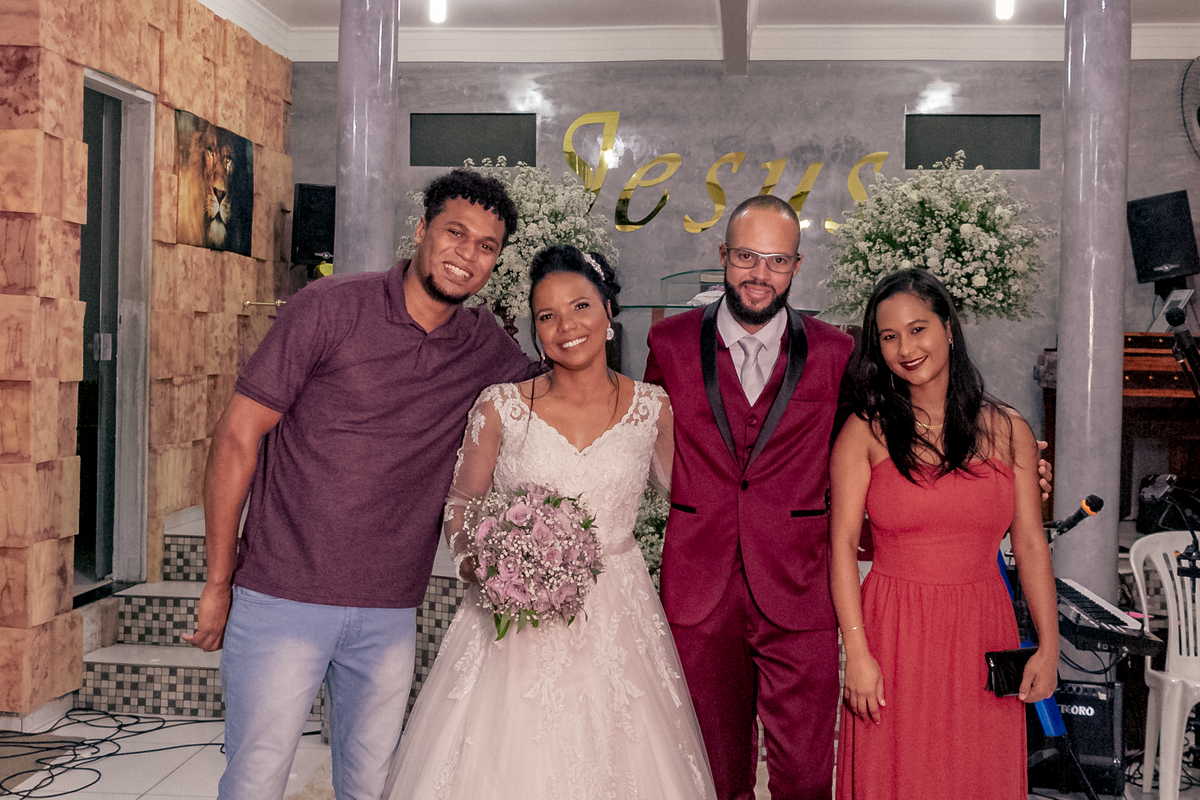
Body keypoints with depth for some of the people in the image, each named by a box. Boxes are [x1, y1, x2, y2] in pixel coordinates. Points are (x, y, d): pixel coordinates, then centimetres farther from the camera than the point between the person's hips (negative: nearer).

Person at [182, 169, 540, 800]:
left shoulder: (486, 348, 4)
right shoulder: (331, 308, -8)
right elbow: (238, 436, -6)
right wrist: (218, 583, -5)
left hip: (390, 616, 4)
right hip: (283, 600, -3)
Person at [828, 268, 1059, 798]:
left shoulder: (1007, 430, 3)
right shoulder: (865, 432, -3)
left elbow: (1030, 544, 4)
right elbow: (842, 544, -6)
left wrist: (1048, 646, 1)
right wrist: (857, 651, -11)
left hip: (982, 634, 2)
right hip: (894, 634, -2)